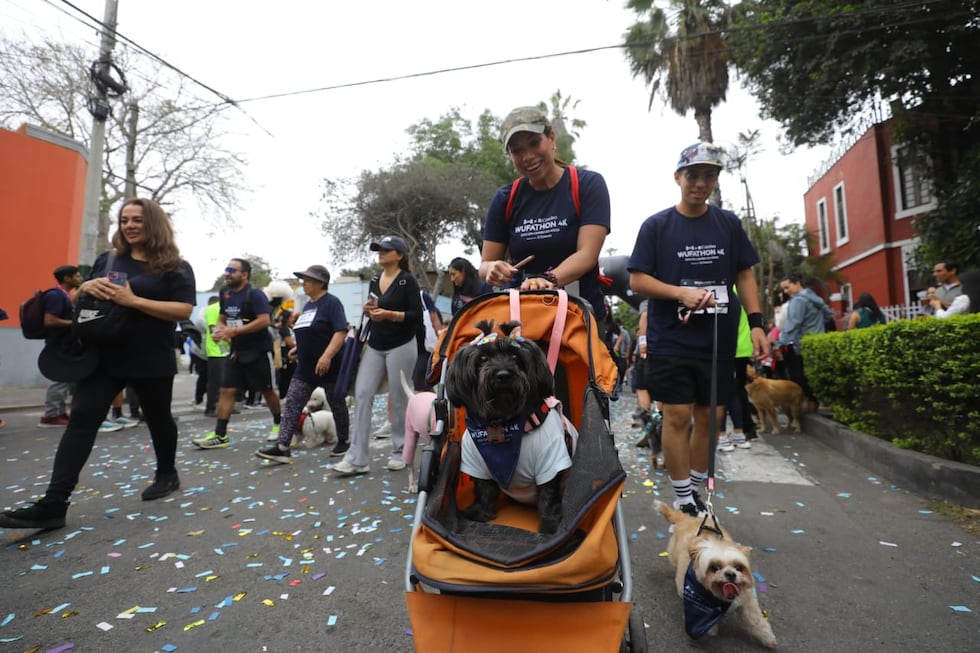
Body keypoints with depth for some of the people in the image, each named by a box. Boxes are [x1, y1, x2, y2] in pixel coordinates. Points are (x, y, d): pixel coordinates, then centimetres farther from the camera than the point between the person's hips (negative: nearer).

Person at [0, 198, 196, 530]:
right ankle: (52, 505, -4)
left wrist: (134, 301, -23)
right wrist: (87, 286, -4)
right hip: (104, 356, 5)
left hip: (151, 361, -4)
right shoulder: (107, 260, 13)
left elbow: (184, 310, -15)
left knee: (158, 418, 11)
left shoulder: (175, 266, -5)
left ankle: (167, 474, 34)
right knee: (81, 419, -5)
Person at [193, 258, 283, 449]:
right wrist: (220, 330, -4)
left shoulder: (255, 295, -14)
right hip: (237, 351, 7)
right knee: (226, 390, 0)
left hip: (259, 351, -6)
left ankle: (278, 424, 25)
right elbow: (221, 319, 19)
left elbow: (264, 321, -24)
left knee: (267, 390, 5)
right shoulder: (225, 293, 9)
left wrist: (233, 331, -25)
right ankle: (220, 435, 2)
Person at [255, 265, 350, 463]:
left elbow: (341, 332, -21)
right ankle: (282, 447, -1)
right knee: (292, 403, -1)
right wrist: (298, 348, 12)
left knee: (337, 404, 7)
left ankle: (344, 441, 23)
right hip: (305, 367, 8)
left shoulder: (331, 302, -11)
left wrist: (327, 355, -30)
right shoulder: (308, 305, 15)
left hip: (329, 366, -8)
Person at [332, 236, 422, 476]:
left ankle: (400, 453, 18)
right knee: (361, 394, -3)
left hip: (400, 346, -6)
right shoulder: (374, 280, 13)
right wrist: (368, 310, 0)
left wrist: (389, 314, -21)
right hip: (375, 346, 6)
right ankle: (357, 458, 1)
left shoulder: (407, 281, -6)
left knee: (398, 399, 1)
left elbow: (417, 315, -12)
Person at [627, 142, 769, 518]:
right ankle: (683, 500, 11)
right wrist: (683, 293, -17)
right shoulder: (656, 226, 0)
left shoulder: (729, 224, 10)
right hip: (671, 341, -3)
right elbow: (637, 279, -4)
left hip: (719, 341, 4)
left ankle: (695, 490, 26)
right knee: (678, 416, -3)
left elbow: (744, 275, 12)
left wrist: (756, 323, 1)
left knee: (709, 417, 9)